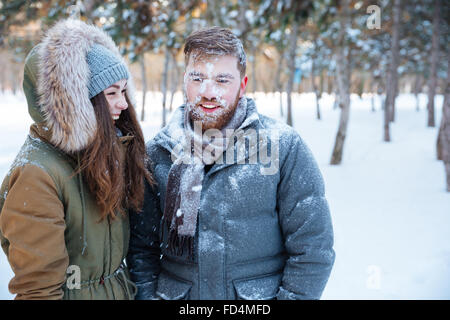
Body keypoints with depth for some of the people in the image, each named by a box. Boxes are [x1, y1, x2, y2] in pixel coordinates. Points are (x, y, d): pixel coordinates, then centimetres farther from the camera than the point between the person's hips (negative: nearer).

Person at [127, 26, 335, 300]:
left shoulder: (285, 147, -11)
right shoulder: (158, 152, -3)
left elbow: (312, 249, -9)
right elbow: (142, 247, 4)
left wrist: (291, 295, -14)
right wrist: (147, 294, -4)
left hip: (262, 295, -2)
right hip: (175, 293, 2)